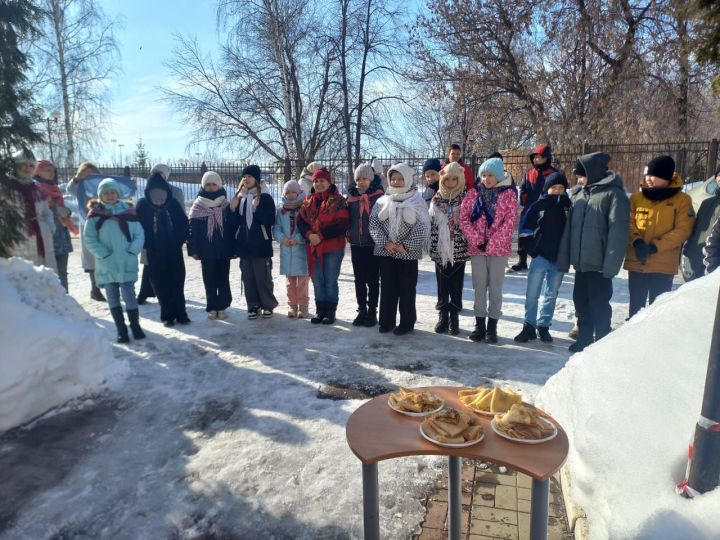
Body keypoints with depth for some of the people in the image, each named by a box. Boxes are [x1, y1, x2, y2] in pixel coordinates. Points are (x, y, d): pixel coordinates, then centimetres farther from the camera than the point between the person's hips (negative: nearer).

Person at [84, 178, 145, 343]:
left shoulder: (128, 211, 3)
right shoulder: (95, 214, 1)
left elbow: (139, 235, 3)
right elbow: (89, 239, -1)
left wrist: (132, 252, -10)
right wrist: (104, 255, -10)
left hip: (126, 264, -1)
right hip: (106, 265, 1)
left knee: (129, 296, -4)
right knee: (113, 298, 7)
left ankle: (135, 326, 14)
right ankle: (121, 330, 18)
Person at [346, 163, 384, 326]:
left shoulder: (379, 195, -5)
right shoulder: (351, 196, 7)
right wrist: (348, 233, 6)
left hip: (373, 244, -4)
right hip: (356, 244, 4)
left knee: (372, 279, 5)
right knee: (359, 279, 10)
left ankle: (372, 312, 16)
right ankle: (361, 310, 21)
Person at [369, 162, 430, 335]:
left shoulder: (417, 201, -2)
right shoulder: (383, 201, 7)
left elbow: (421, 227, -8)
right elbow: (374, 222, 1)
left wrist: (406, 246, -15)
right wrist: (385, 242, -11)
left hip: (407, 253, -3)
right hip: (386, 252, 3)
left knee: (407, 288, 4)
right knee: (387, 287, 9)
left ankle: (407, 322, 15)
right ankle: (386, 321, 20)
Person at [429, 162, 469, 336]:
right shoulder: (436, 199, 6)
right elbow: (431, 223, 7)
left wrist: (468, 245, -7)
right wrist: (432, 246, 2)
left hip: (459, 250, -2)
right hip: (440, 249, 2)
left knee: (456, 285, 5)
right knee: (442, 285, 9)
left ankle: (454, 318, 18)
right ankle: (443, 316, 22)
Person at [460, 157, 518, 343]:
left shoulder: (508, 193, -3)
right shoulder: (474, 193, 4)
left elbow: (510, 221, -9)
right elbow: (464, 218, 0)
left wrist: (492, 243, -15)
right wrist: (477, 240, -11)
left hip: (499, 248, -2)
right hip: (476, 248, 2)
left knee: (495, 288, 4)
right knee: (479, 287, 8)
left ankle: (492, 326, 13)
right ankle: (479, 324, 17)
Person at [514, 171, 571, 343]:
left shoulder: (568, 206, 4)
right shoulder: (538, 205, 0)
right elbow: (525, 227, 1)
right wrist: (531, 248, -5)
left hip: (560, 258, 2)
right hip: (540, 256, -2)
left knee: (551, 295, 10)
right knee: (532, 294, -1)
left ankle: (544, 326, 20)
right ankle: (529, 326, 8)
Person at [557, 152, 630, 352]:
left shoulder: (614, 195, -9)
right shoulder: (579, 195, 13)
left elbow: (618, 233, -16)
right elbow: (569, 229, 13)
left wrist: (611, 265, -21)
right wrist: (564, 259, 9)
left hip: (599, 265, -7)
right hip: (581, 263, 7)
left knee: (599, 305, 3)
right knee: (581, 302, 15)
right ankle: (584, 338, 29)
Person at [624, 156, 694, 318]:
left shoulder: (682, 199, -2)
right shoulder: (636, 198, 6)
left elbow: (683, 230, -9)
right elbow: (628, 224, 2)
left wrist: (655, 246, -18)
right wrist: (637, 242, -17)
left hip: (663, 266, -3)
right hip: (636, 263, 3)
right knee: (636, 306, 13)